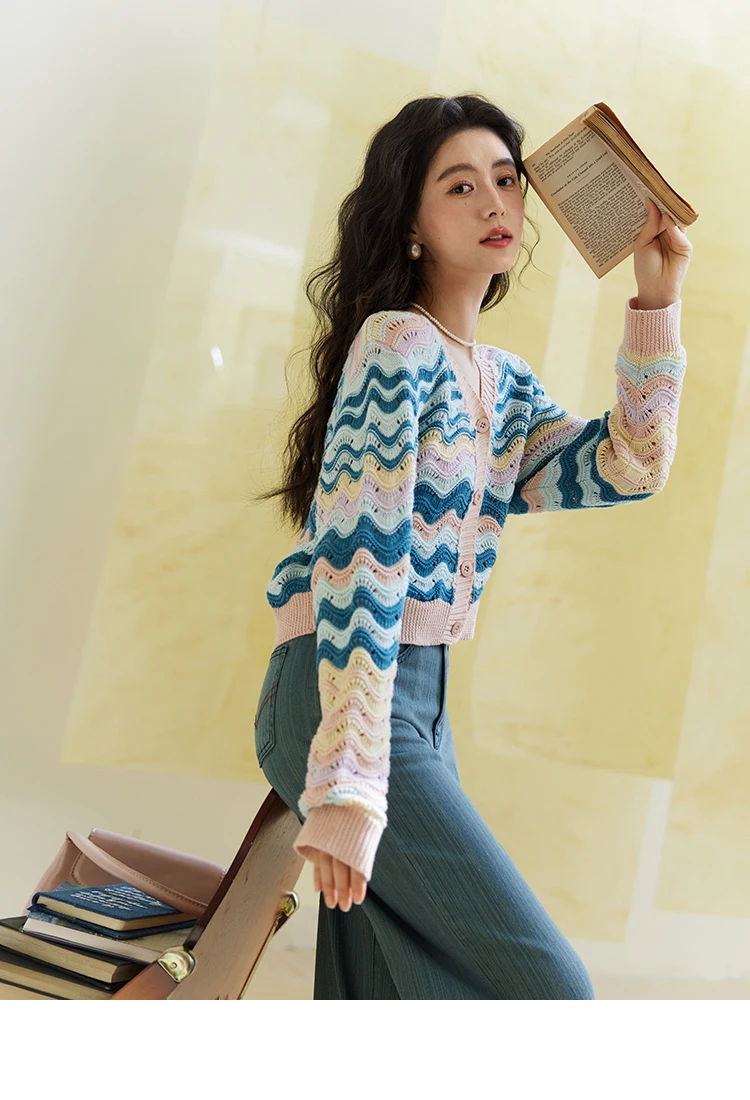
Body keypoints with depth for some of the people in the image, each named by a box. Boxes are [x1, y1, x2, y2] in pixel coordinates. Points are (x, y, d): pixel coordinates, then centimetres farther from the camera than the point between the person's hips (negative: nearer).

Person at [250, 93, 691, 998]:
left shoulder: (504, 383, 16)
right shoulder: (397, 344, -11)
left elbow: (627, 466, 9)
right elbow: (360, 554, -20)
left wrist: (656, 303, 3)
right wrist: (345, 785, -25)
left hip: (422, 693, 8)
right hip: (341, 692, -8)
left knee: (385, 996, 10)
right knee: (545, 987, -11)